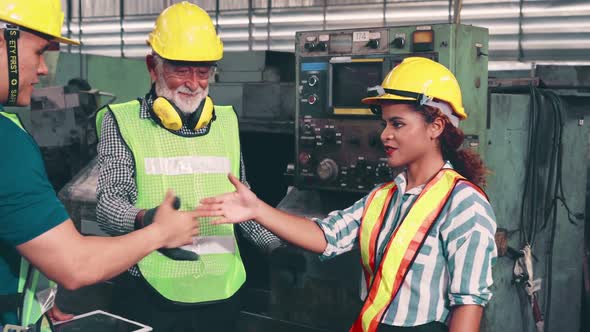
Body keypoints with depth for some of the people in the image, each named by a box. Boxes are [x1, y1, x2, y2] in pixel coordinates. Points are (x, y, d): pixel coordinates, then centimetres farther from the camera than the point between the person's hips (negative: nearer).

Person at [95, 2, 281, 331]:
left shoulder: (226, 122, 10)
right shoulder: (122, 121, -3)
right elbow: (109, 201, -12)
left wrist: (285, 246, 8)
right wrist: (145, 220, -33)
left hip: (221, 297, 4)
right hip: (151, 300, -4)